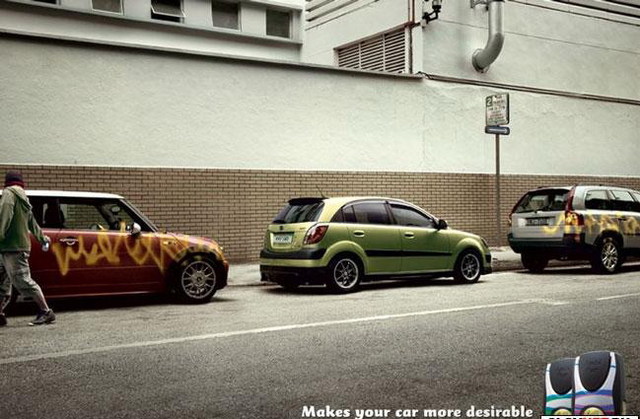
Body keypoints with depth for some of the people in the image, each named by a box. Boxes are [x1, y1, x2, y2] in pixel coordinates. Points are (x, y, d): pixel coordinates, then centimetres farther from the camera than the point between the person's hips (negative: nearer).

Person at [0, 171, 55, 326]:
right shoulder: (24, 200, 24)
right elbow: (32, 223, 35)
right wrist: (42, 238, 49)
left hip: (13, 247, -9)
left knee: (22, 281, -8)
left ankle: (46, 312, -4)